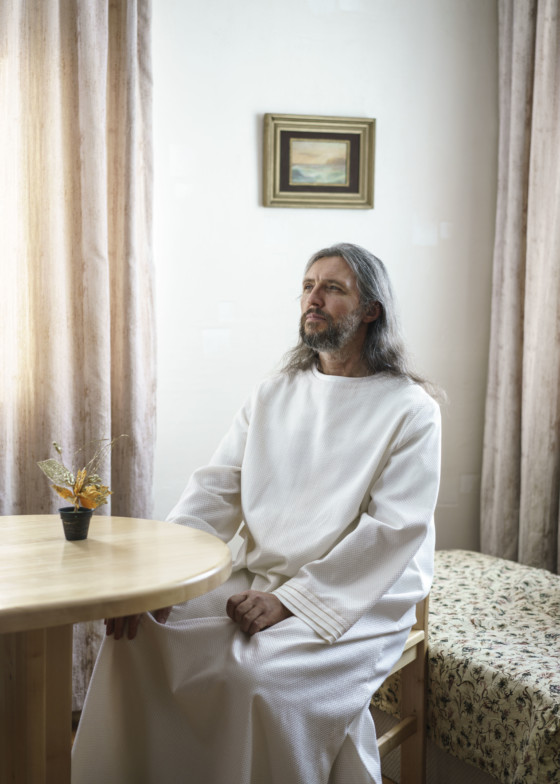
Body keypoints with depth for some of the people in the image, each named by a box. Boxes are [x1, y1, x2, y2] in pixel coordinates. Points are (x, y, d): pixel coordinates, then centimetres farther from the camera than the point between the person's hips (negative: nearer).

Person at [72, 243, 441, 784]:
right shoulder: (272, 395, 12)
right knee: (141, 637, -14)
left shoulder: (410, 410, -5)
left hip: (357, 599, -5)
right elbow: (215, 490, 5)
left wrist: (290, 600, -21)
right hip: (256, 578, 5)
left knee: (258, 671, -31)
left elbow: (395, 530, -14)